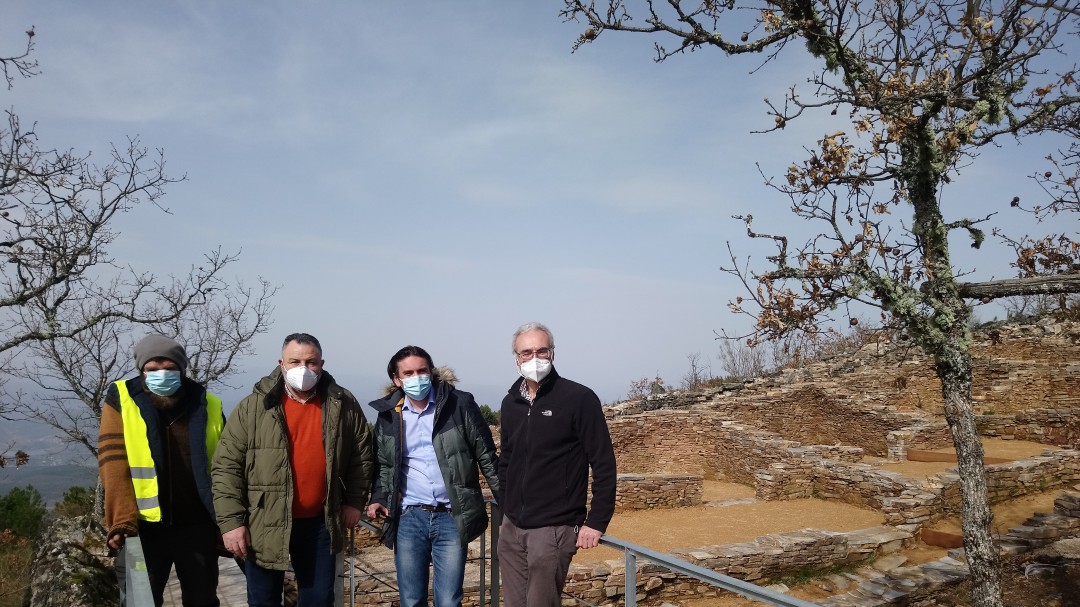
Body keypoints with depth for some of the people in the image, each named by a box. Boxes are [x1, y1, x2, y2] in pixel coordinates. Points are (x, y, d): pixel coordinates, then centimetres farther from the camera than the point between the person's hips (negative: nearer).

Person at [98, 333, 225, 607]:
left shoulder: (208, 406, 1)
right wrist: (122, 520, -17)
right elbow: (114, 466, -9)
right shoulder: (121, 401, -5)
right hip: (144, 527, -2)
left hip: (198, 525, 2)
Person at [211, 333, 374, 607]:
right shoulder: (253, 407, -8)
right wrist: (231, 521, -12)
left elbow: (362, 456, 7)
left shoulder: (343, 404, -1)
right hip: (264, 525, -1)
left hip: (320, 523, 2)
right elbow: (227, 466, -8)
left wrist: (354, 501, 3)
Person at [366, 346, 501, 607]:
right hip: (408, 519, 2)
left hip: (452, 518, -2)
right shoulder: (388, 414, 5)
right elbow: (383, 465, 16)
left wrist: (506, 501, 0)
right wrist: (378, 498, 0)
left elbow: (487, 457, 1)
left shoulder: (460, 404, -4)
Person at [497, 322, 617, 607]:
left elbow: (604, 464, -10)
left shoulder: (579, 399, -10)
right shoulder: (510, 403, 8)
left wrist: (596, 522, -11)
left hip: (553, 529, -6)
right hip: (511, 528, 6)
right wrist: (504, 508, 15)